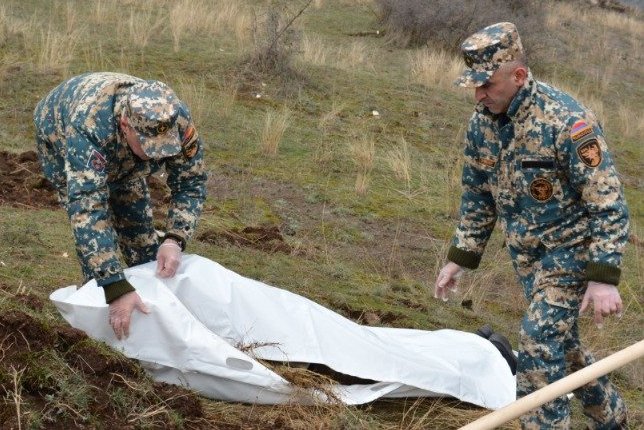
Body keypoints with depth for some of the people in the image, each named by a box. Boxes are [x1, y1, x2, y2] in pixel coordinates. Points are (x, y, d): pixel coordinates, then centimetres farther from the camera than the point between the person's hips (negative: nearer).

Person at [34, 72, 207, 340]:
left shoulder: (177, 121, -37)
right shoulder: (89, 128, -50)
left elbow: (191, 183, -26)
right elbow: (87, 210, -55)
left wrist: (174, 240, -44)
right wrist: (116, 289, -61)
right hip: (59, 136, -4)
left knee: (137, 215, 1)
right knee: (95, 219, -17)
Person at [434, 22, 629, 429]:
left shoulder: (567, 120, -26)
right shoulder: (482, 122, -4)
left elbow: (608, 203, -24)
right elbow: (478, 196, 11)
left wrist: (603, 277, -28)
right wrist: (459, 258, 10)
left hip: (570, 247, -7)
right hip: (527, 253, 7)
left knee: (540, 343, -16)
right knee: (559, 341, 17)